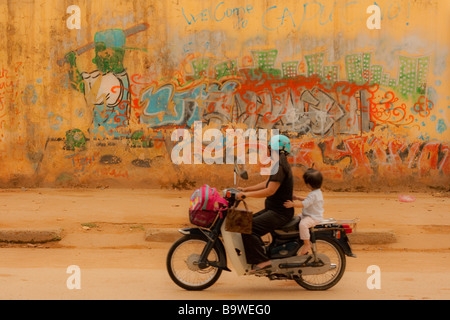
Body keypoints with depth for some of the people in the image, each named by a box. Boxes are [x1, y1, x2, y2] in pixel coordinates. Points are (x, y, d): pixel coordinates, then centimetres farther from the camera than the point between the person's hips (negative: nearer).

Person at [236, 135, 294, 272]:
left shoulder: (280, 167, -19)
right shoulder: (280, 165, 15)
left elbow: (270, 190, -26)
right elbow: (266, 184, 21)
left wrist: (246, 194, -24)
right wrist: (246, 189, 16)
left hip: (280, 212, -11)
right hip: (273, 209, 11)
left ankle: (262, 261, -17)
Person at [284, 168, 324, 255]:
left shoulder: (313, 194, -24)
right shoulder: (317, 192, 11)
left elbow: (304, 204, -32)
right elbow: (307, 200, 25)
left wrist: (293, 204, -33)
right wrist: (298, 198, 20)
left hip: (314, 218, -12)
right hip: (310, 215, 12)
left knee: (303, 224, -35)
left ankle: (307, 244, -26)